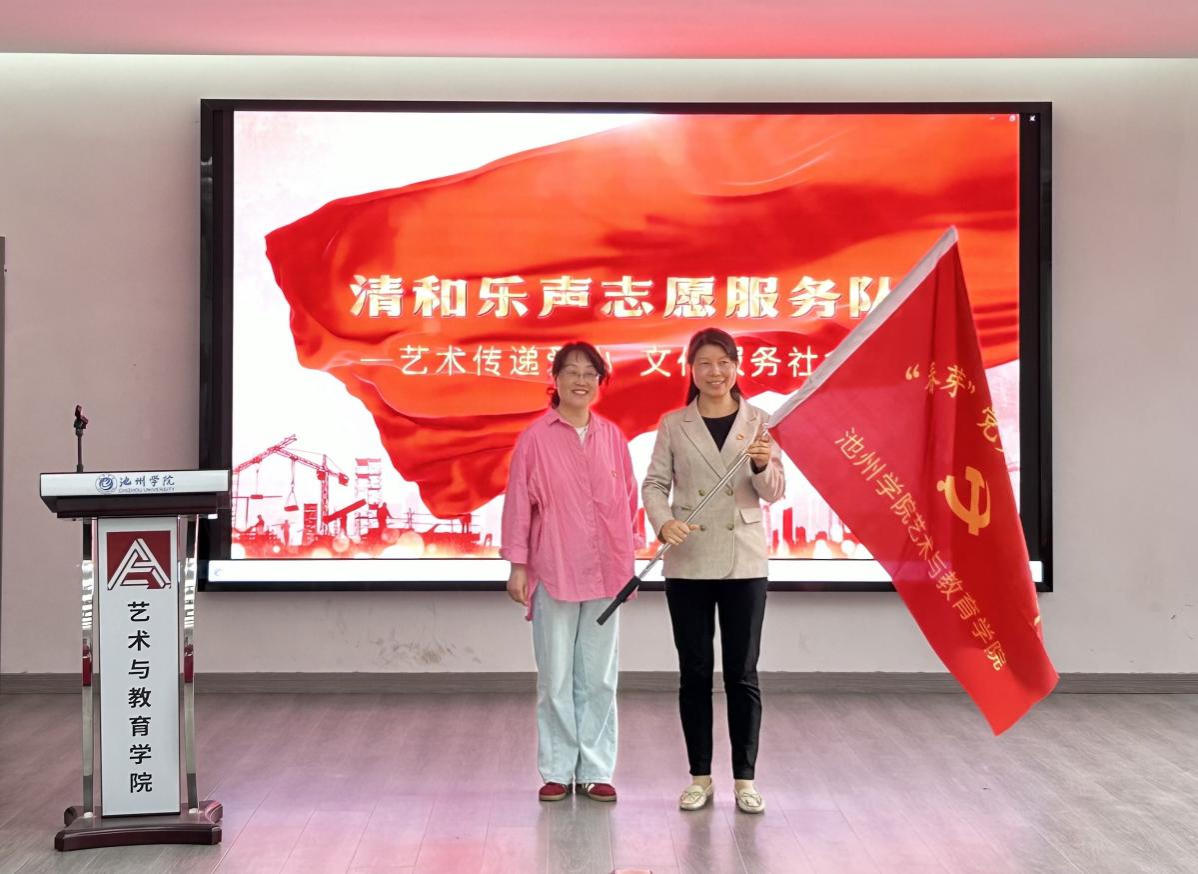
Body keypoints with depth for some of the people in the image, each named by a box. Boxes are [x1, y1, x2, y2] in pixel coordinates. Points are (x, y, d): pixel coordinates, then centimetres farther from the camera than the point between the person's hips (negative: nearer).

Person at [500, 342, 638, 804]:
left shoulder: (611, 436, 6)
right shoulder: (536, 437, -4)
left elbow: (627, 498, 10)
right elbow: (518, 503, -2)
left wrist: (625, 559, 8)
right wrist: (517, 565, -4)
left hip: (604, 573, 3)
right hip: (553, 571, -3)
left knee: (599, 677, 8)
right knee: (556, 677, 4)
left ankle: (595, 771, 17)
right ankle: (557, 771, 15)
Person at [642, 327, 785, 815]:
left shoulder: (757, 421, 2)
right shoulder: (673, 425, 3)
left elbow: (774, 493, -1)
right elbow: (654, 483, 1)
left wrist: (763, 465, -23)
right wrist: (663, 522, -19)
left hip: (744, 563, 0)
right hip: (688, 564, 1)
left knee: (742, 674, 3)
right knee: (694, 673, 7)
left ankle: (745, 779, 12)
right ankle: (700, 777, 17)